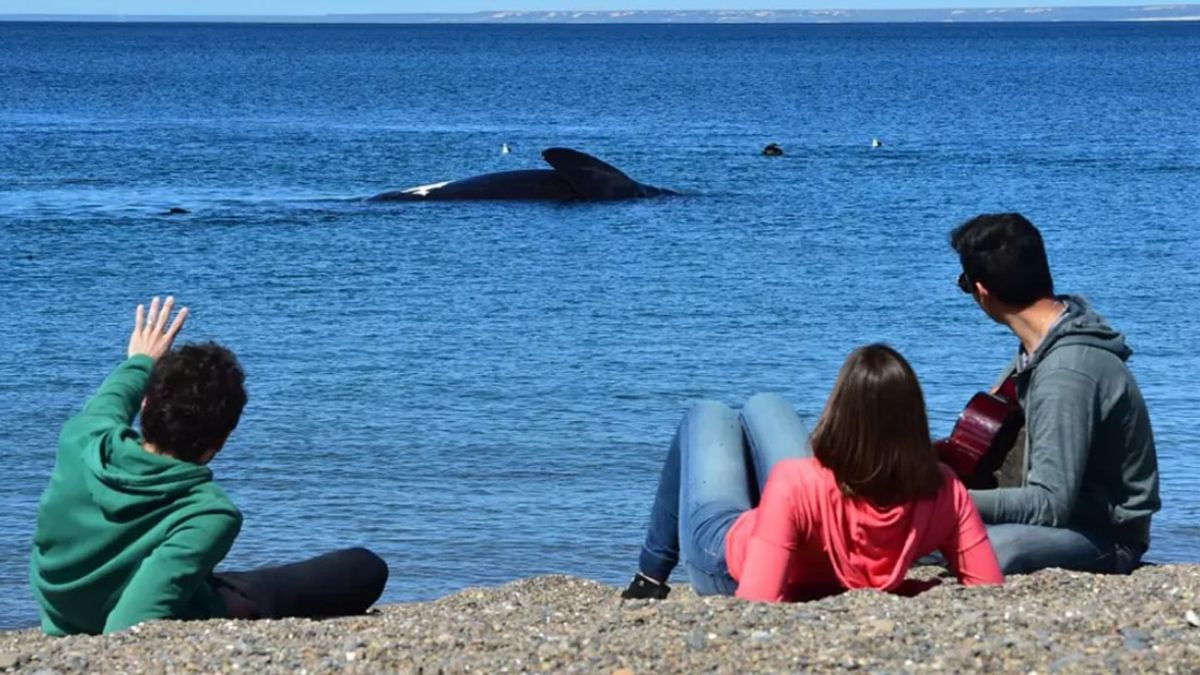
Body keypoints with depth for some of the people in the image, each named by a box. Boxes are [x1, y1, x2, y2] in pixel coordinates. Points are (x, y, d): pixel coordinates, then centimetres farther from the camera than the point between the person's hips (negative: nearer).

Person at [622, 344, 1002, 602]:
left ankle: (651, 577, 41)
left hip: (730, 566, -4)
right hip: (825, 582, 4)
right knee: (762, 407, 26)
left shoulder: (799, 484, -43)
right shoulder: (943, 492, -32)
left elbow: (753, 602, -45)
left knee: (708, 417, 24)